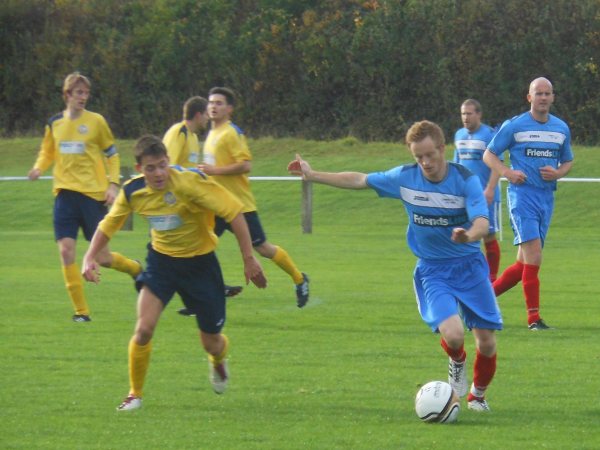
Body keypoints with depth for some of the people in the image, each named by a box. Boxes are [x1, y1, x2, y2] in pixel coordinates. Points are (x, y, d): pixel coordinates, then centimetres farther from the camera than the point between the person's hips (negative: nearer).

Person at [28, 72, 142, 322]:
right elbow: (47, 152, 21)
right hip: (65, 193, 3)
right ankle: (81, 311, -2)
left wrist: (113, 184, -7)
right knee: (66, 251, -10)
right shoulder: (55, 123, 8)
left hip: (93, 194, -3)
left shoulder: (96, 121, -1)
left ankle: (135, 269, 33)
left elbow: (112, 155, 5)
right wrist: (39, 168, 0)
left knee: (102, 258, -1)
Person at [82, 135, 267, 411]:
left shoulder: (189, 182, -27)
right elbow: (109, 224, 5)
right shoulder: (133, 191, -13)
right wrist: (90, 258, -9)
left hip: (199, 262, -2)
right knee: (143, 329, -19)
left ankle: (218, 362, 49)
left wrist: (249, 260, -23)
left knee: (211, 343, 9)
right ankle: (135, 394, 1)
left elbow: (234, 212, -24)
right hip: (161, 260, 2)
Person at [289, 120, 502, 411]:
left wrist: (469, 235, -50)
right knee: (452, 334, -24)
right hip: (431, 269, 0)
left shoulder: (466, 180, -14)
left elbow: (482, 223, -26)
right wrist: (312, 176, 11)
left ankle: (478, 395, 31)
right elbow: (360, 180, 7)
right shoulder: (405, 178, -6)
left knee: (486, 341, -1)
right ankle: (457, 363, 14)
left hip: (469, 266, 0)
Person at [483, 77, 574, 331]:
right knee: (533, 257, -16)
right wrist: (507, 173, -14)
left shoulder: (562, 129, 11)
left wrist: (557, 173, -1)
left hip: (547, 197, 5)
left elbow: (568, 162, 22)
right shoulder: (513, 126, -2)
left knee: (524, 264, 7)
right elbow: (489, 155, 4)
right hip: (522, 195, -5)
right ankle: (533, 317, -13)